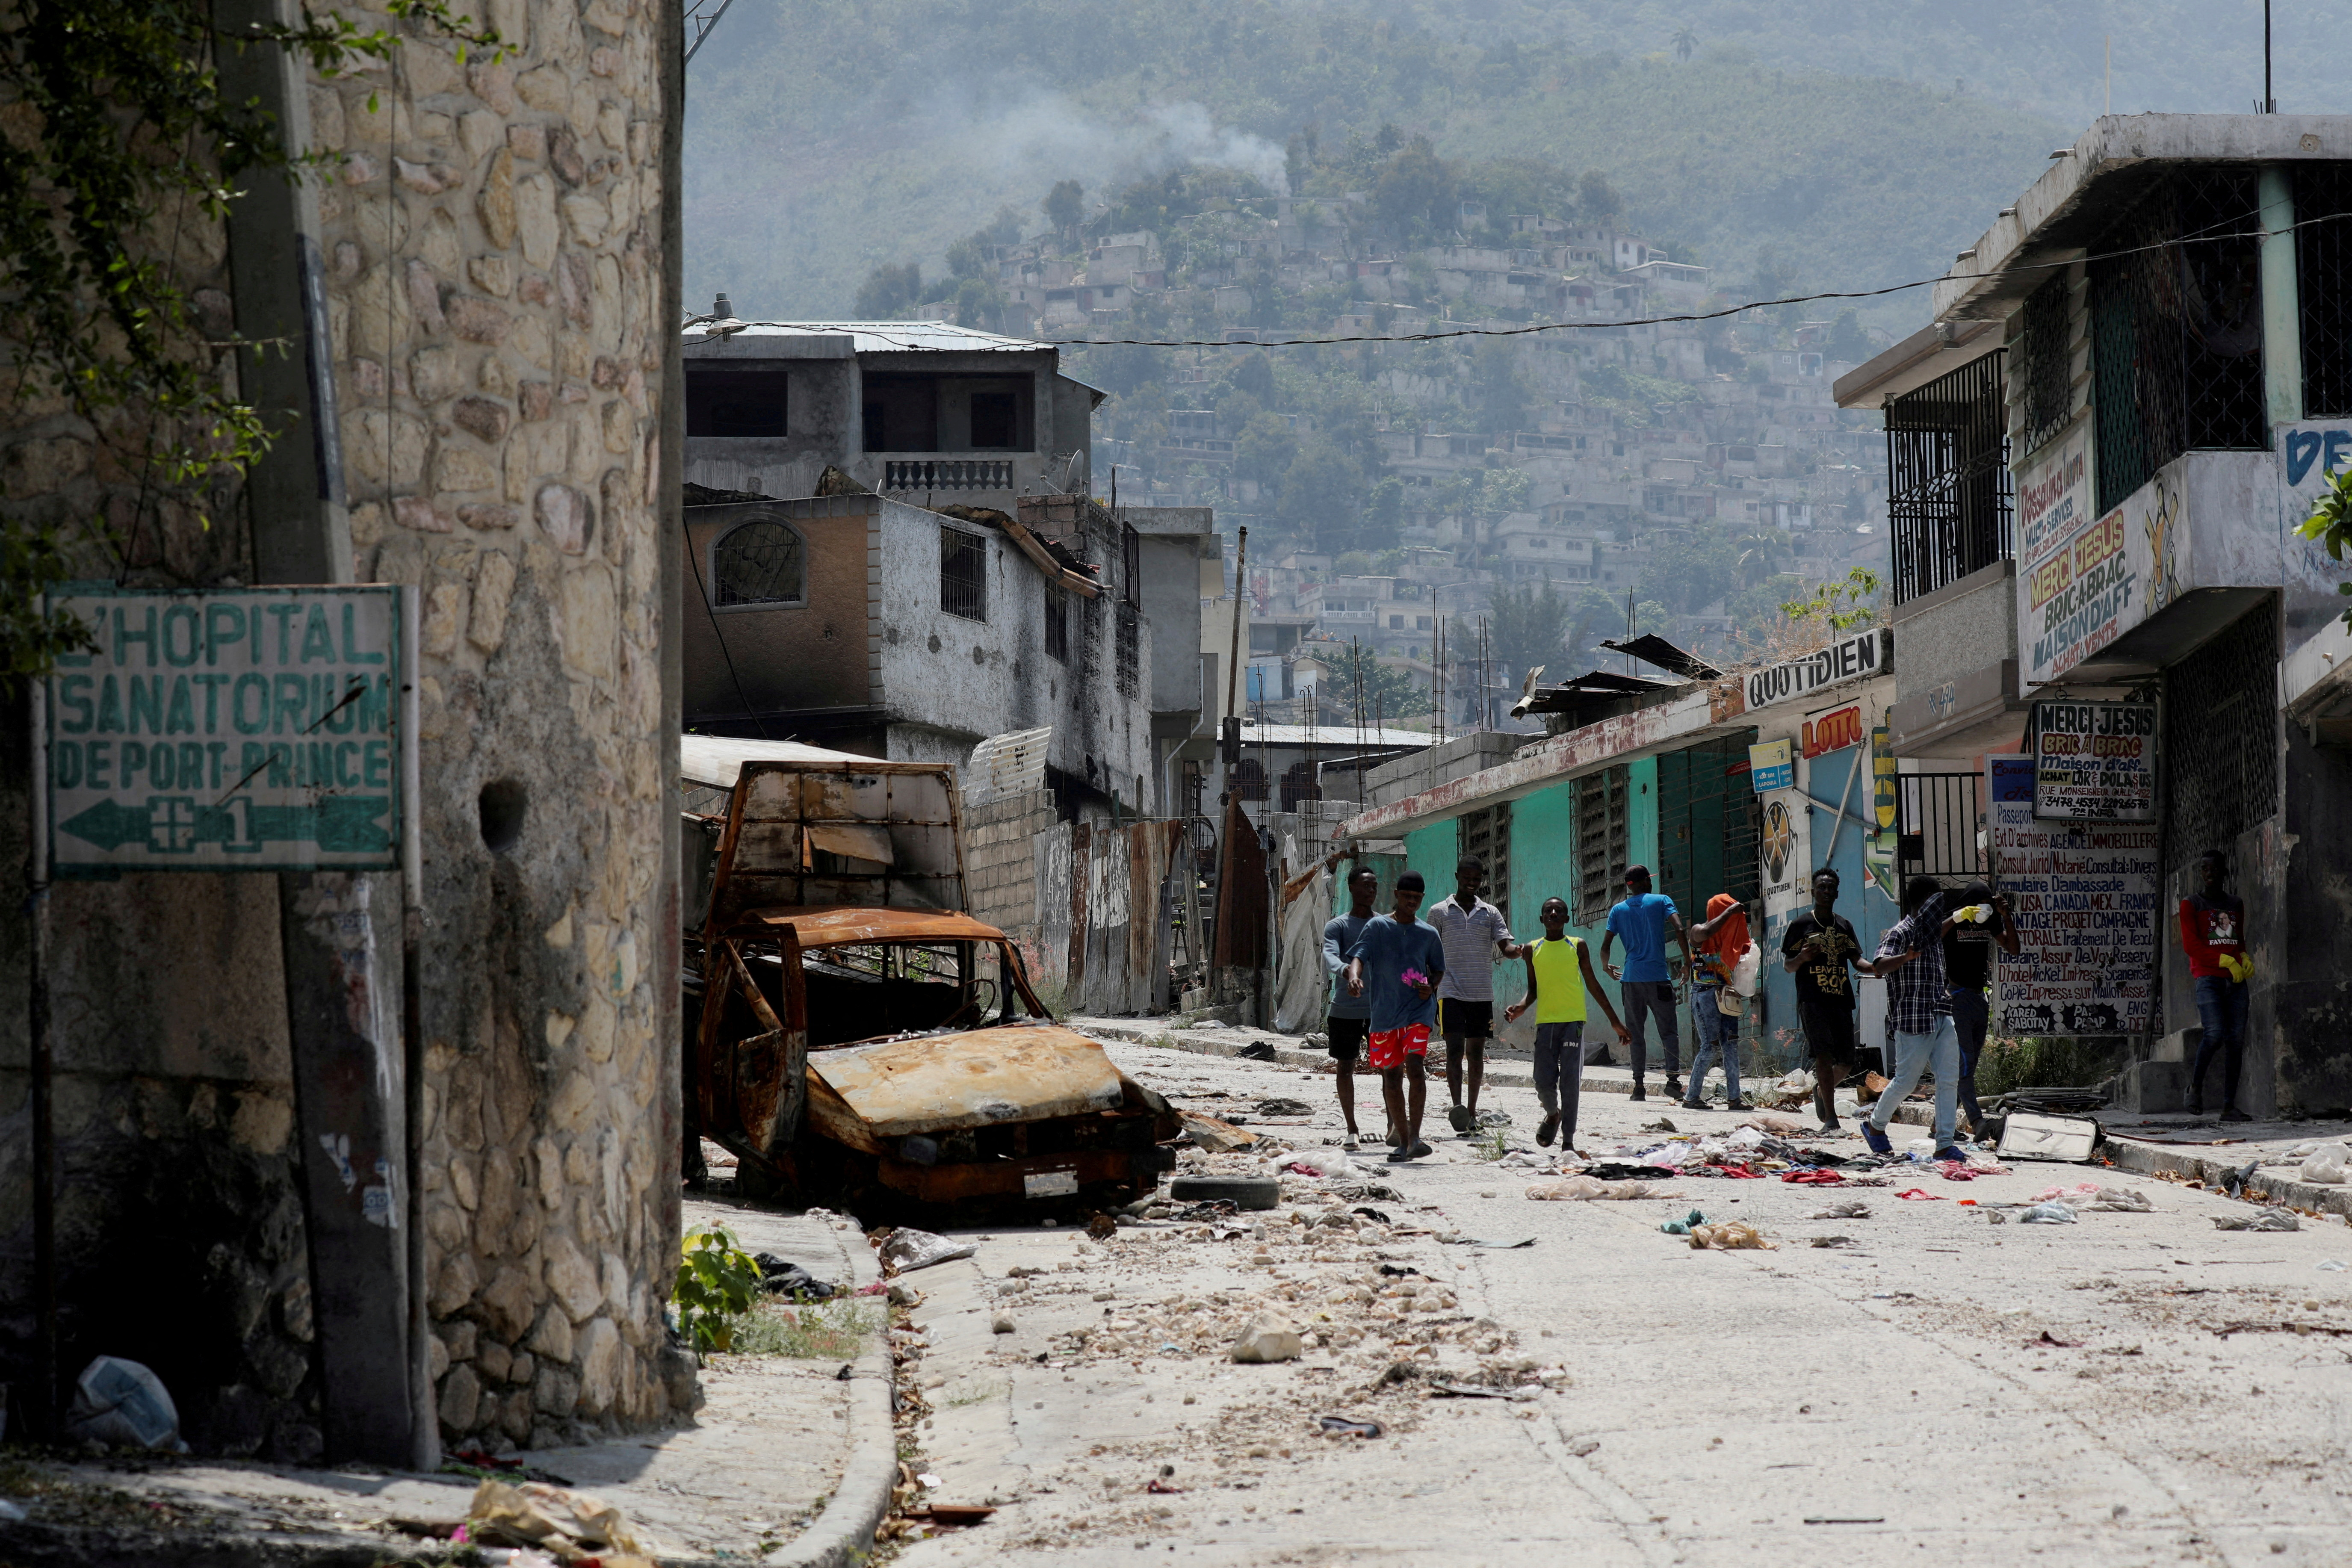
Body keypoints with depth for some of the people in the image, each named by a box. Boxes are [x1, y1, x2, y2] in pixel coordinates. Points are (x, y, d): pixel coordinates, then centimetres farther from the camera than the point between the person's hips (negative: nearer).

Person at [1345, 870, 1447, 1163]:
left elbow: (1438, 970, 22)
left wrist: (1431, 987, 0)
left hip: (1419, 1009, 0)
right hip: (1384, 1012, 0)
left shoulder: (1428, 933, 10)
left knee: (1414, 1065, -19)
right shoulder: (1377, 927, 2)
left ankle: (1415, 1137, -21)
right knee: (1391, 1076, 5)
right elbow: (1359, 955, -11)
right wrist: (1354, 976, -34)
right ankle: (1403, 1141, 16)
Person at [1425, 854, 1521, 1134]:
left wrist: (1516, 951, -26)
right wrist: (1430, 998, 4)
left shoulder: (1491, 913, 10)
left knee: (1476, 1053, 7)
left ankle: (1472, 1111, 15)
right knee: (1455, 1048, -15)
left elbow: (1505, 947, -1)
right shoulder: (1440, 913, 6)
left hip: (1482, 994, 3)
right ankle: (1455, 1105, -26)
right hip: (1451, 992, -3)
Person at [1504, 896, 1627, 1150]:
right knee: (1544, 1082, -2)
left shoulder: (1577, 947, 7)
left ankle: (1568, 1139, -1)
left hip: (1573, 1020, -1)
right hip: (1545, 1021, 1)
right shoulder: (1532, 950, 10)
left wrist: (1615, 1021, 15)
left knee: (1570, 1083, -6)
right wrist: (1519, 1008, -5)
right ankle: (1553, 1115, 30)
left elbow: (1593, 986, 13)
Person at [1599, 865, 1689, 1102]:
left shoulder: (1618, 910, 10)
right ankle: (1674, 1078, -13)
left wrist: (1606, 967, 25)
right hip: (1659, 976, -2)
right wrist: (1687, 960, 0)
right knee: (1668, 1031, 1)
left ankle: (1638, 1084, 1)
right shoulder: (1661, 901, 3)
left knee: (1635, 1034, 6)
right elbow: (1679, 930, -10)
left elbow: (1606, 945, 5)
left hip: (1631, 979, 2)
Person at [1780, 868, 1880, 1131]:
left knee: (1846, 1064, 4)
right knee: (1824, 1054, -18)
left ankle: (1821, 1089, 36)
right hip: (1812, 999, -5)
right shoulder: (1800, 925, 5)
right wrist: (1802, 958, -18)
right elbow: (1788, 966, 5)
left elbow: (1856, 961, 13)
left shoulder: (1845, 926, 18)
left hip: (1841, 1000, 5)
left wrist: (1873, 967, -9)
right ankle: (1830, 1117, -19)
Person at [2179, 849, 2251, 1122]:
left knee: (2236, 1040, -3)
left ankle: (2229, 1106, -3)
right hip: (2208, 977, -4)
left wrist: (2245, 959, 6)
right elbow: (2191, 946, -4)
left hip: (2235, 979, 4)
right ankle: (2196, 1084, 6)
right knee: (2215, 1035, -20)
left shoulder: (2236, 904, 20)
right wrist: (2226, 961, -12)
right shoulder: (2191, 905, 5)